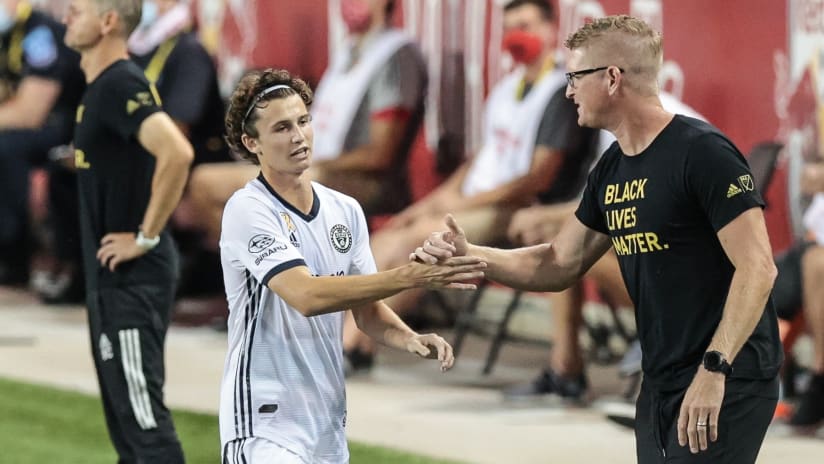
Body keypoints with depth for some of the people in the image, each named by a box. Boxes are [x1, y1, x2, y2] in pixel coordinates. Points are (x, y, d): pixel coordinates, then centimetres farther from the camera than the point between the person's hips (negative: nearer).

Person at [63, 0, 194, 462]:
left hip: (132, 279, -10)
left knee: (142, 414, -9)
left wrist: (147, 237, -24)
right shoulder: (101, 86, 13)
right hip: (113, 275, 10)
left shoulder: (121, 86, -18)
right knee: (124, 407, 16)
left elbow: (177, 152, -33)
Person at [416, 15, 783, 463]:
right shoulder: (611, 170, 11)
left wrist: (714, 369, -26)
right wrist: (467, 254, 5)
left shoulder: (702, 153, -15)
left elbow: (757, 268, -20)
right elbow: (558, 265, 18)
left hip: (727, 384, -8)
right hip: (660, 387, 8)